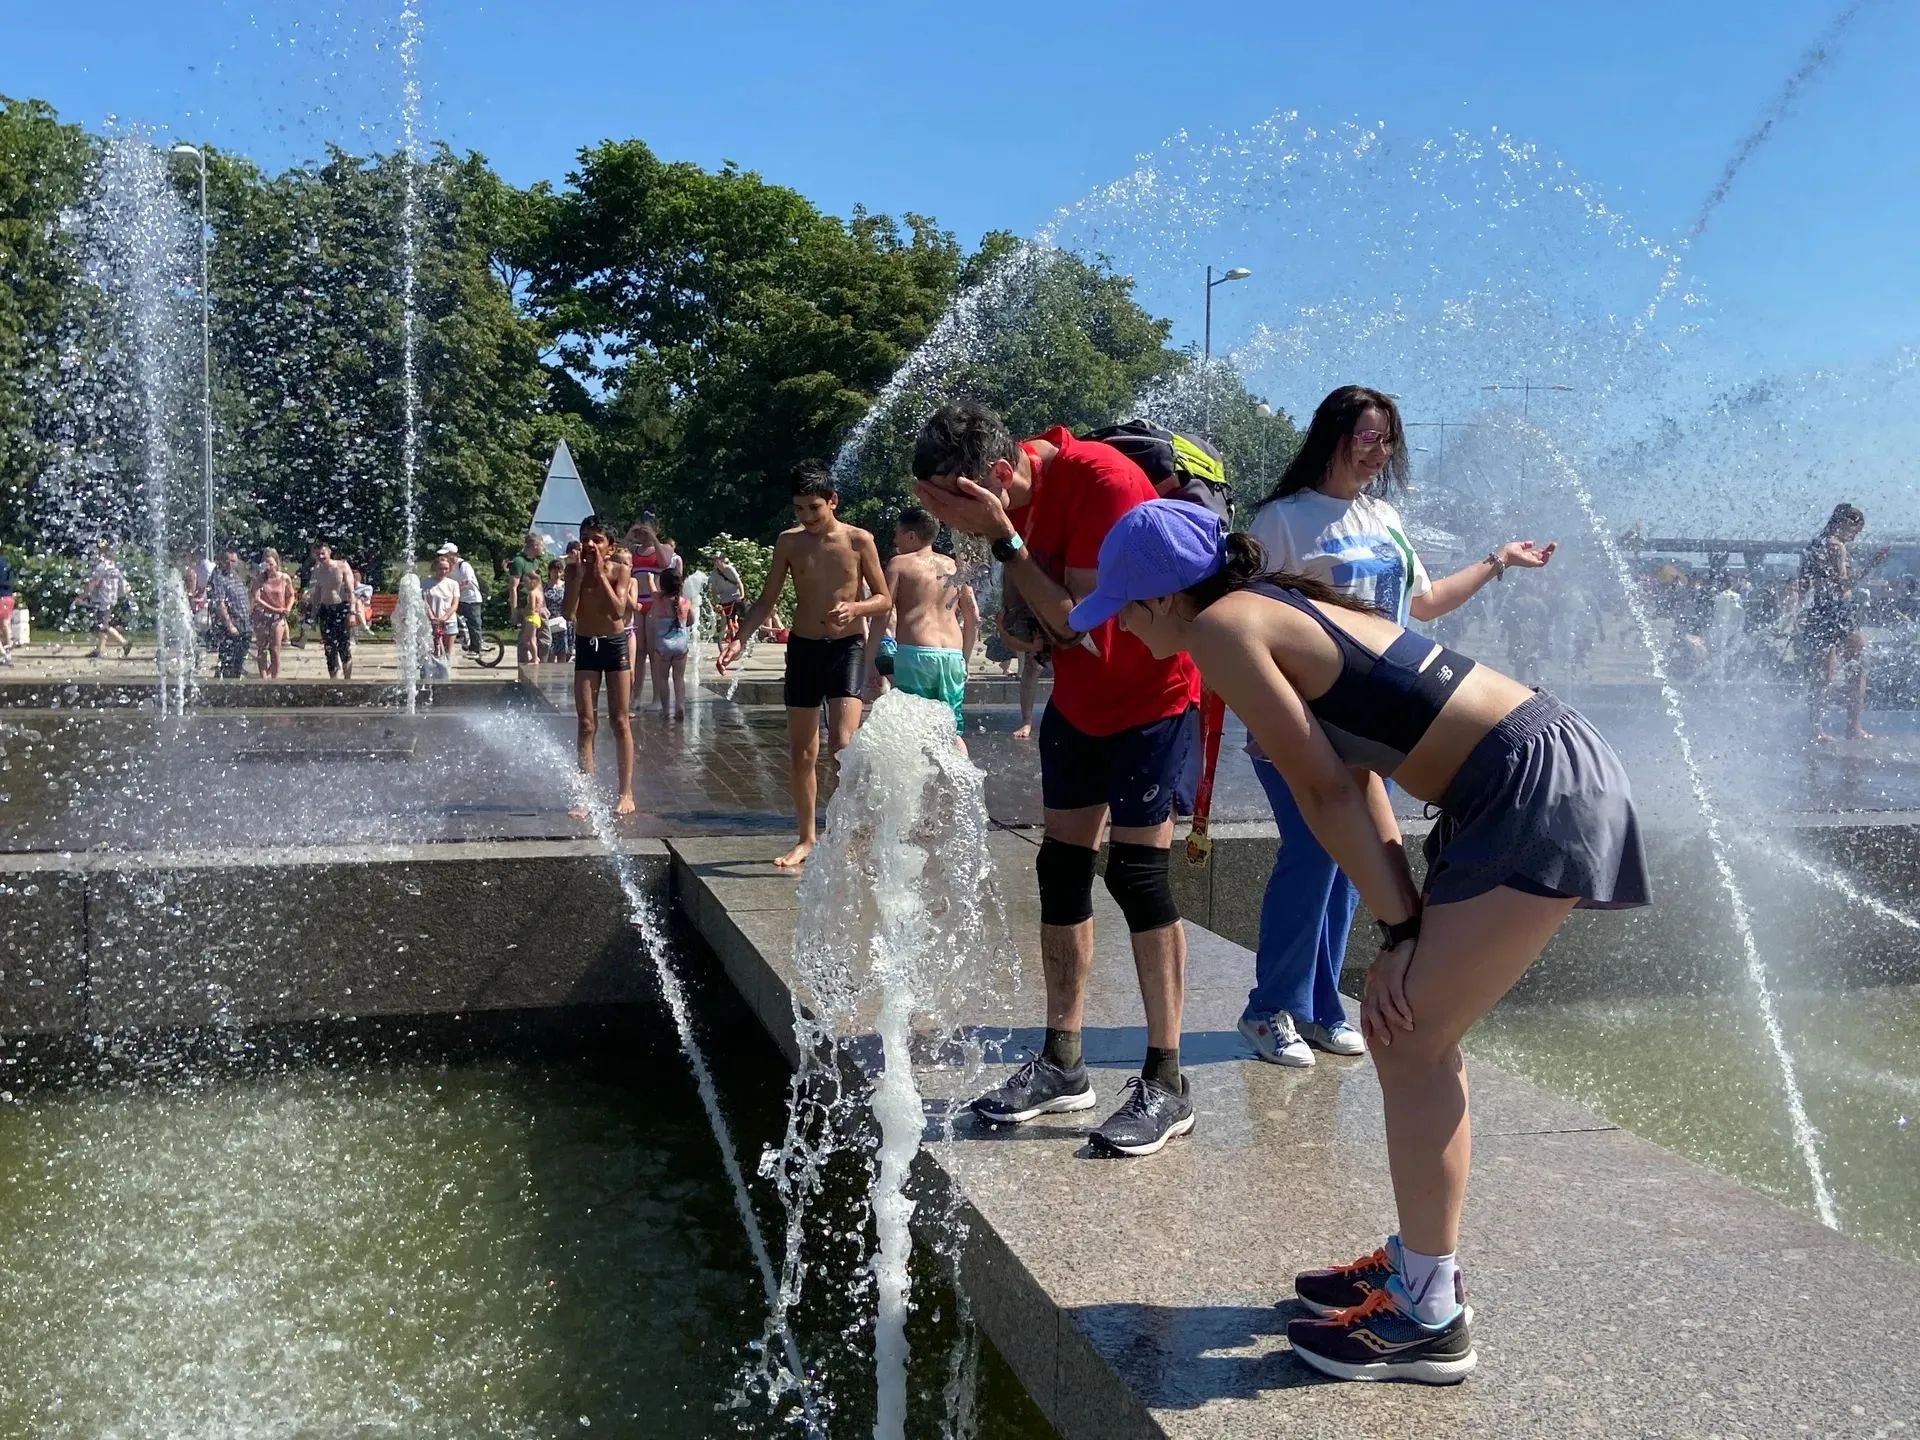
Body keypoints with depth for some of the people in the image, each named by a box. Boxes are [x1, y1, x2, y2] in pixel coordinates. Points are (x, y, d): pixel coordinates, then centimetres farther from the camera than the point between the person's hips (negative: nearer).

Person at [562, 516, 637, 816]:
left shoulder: (621, 572, -8)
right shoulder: (574, 570, -4)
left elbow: (619, 611, -21)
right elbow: (569, 614, -13)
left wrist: (600, 574, -21)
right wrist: (579, 576, -18)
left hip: (616, 645, -2)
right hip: (586, 646, 2)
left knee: (620, 721, 1)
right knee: (585, 724, 0)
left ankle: (626, 792, 5)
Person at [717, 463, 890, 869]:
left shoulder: (858, 541, -6)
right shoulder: (789, 542, 1)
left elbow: (884, 599, 0)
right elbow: (767, 600, 5)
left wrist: (854, 608, -20)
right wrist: (740, 639, -9)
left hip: (847, 646, -3)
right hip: (803, 647, 3)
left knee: (841, 747, -18)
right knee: (800, 752, 7)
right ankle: (806, 839, 21)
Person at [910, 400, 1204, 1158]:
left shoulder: (1102, 481, -27)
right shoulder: (1008, 493, -3)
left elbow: (1079, 622, -27)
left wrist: (1001, 537, -29)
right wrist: (1022, 622, -15)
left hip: (1152, 694, -7)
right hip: (1077, 698, 8)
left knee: (1138, 874, -9)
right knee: (1061, 869, 7)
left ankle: (1166, 1083, 1)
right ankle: (1063, 1065, 17)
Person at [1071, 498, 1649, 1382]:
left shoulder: (1222, 626, -11)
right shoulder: (1284, 606, 16)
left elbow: (1325, 790, -12)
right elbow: (1357, 773, 13)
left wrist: (1400, 929, -7)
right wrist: (1408, 924, 8)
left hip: (1543, 800, -10)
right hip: (1545, 778, 10)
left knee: (1411, 1042, -4)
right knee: (1404, 1023, 15)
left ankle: (1429, 1320, 7)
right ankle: (1419, 1263, 28)